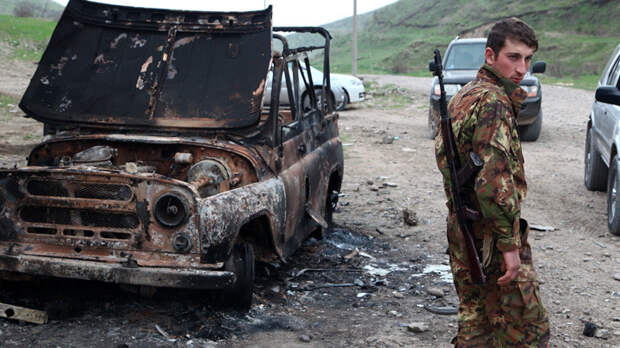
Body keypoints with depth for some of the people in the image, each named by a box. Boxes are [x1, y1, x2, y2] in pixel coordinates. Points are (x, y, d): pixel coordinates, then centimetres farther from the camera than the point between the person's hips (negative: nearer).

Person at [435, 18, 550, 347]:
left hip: (461, 230, 10)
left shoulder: (463, 96, 13)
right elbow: (494, 177, -27)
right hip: (490, 236, -10)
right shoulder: (493, 101, -18)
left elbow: (441, 152, 22)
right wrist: (510, 244, -24)